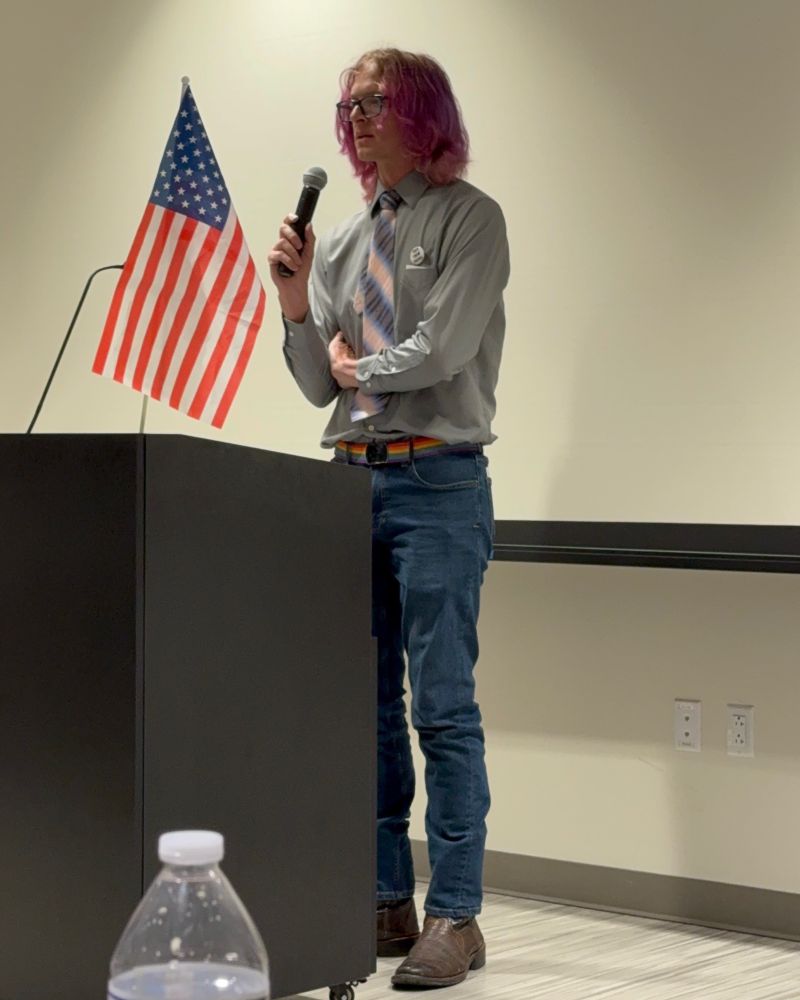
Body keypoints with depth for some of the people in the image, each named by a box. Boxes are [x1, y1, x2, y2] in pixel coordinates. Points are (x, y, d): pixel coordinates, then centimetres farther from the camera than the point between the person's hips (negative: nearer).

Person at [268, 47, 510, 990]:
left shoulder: (468, 218, -1)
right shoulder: (342, 239, 16)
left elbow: (440, 350, -12)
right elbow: (320, 385, 15)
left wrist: (356, 364, 3)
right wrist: (296, 303, 1)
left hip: (437, 480, -6)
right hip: (353, 478, 7)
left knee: (443, 706, -8)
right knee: (366, 702, 8)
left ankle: (454, 915, -3)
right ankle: (384, 901, 16)